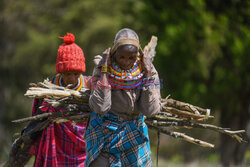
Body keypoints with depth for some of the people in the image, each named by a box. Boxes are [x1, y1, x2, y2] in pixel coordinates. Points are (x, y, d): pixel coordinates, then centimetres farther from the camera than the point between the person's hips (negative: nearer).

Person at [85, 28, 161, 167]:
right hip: (104, 132, -2)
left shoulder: (146, 71, -6)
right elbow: (99, 107, -22)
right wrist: (104, 73, -22)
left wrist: (148, 77, -17)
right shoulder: (102, 69, -11)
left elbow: (150, 110, -13)